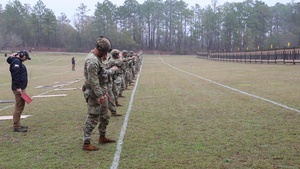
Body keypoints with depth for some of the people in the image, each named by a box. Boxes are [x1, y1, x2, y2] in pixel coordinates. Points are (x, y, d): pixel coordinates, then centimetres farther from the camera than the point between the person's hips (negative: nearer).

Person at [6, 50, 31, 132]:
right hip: (18, 89, -10)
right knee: (18, 107, -9)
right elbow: (15, 75, -21)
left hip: (21, 88, 10)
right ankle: (16, 127, -7)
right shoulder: (16, 62, -13)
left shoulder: (18, 62, 20)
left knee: (20, 107, 15)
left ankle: (18, 125, 22)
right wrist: (18, 87, -23)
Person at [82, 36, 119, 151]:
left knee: (105, 117, 20)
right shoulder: (92, 60, -21)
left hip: (101, 93, 10)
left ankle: (102, 137, 35)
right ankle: (86, 143, 2)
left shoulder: (98, 58, 11)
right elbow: (93, 81, -25)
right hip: (94, 94, -10)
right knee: (93, 119, -5)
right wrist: (100, 95, -24)